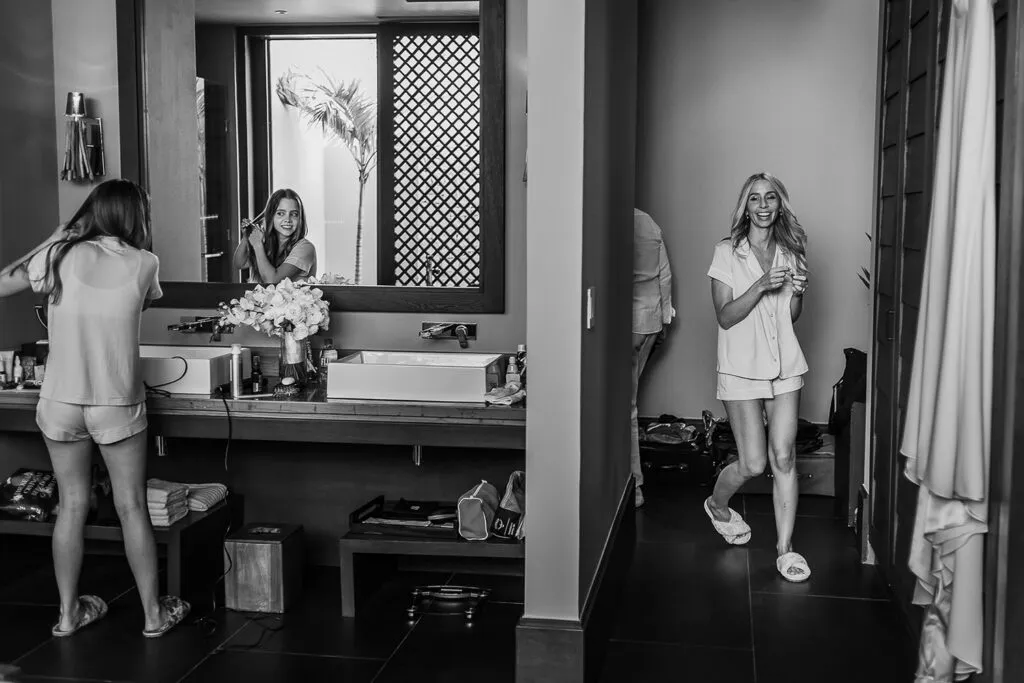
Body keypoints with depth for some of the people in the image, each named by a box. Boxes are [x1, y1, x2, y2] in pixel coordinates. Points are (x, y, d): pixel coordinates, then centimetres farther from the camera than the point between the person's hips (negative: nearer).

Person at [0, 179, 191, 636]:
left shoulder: (60, 257, -5)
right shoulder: (143, 265, -6)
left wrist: (53, 240, 8)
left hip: (60, 404, 2)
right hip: (118, 406, -2)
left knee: (72, 505, 15)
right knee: (132, 507, 10)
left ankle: (69, 613, 26)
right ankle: (154, 613, 20)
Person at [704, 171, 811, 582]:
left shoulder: (790, 252, 8)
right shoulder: (727, 253, -4)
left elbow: (792, 316, 14)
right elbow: (725, 317, -10)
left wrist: (798, 292, -7)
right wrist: (761, 286, -22)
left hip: (785, 366, 3)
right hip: (742, 367, -3)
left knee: (784, 457, -2)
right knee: (753, 463, -2)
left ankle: (785, 547, 6)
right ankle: (717, 505, 30)